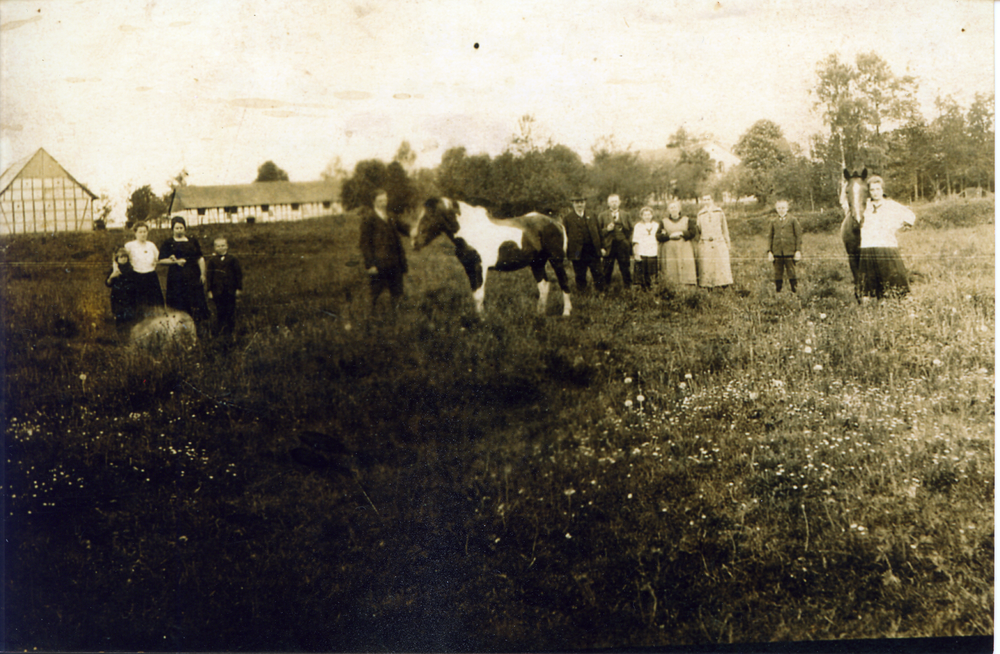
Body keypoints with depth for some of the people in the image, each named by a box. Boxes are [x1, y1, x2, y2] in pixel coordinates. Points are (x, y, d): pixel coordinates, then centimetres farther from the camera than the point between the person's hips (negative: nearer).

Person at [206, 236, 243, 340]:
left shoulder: (233, 260, 2)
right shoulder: (211, 260, 2)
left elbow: (238, 274, 5)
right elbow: (209, 276, 3)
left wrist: (239, 288, 2)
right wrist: (209, 290, -1)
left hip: (230, 290, 0)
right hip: (217, 291, 0)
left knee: (230, 311, 3)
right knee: (219, 311, 4)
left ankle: (229, 331, 11)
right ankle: (219, 330, 13)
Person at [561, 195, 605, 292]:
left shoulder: (591, 217, 13)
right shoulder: (567, 218, 2)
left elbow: (598, 233, 13)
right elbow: (564, 236, -2)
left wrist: (602, 248, 3)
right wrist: (566, 251, -10)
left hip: (593, 251, 3)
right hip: (578, 253, -3)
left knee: (599, 275, 4)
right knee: (580, 277, 5)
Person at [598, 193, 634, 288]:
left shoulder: (626, 216, 12)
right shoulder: (602, 216, 9)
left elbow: (630, 232, 11)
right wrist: (607, 230, -15)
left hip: (623, 248, 1)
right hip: (608, 247, -1)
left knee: (625, 270, 1)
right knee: (607, 271, 0)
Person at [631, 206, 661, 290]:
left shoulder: (656, 225, 14)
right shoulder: (638, 226, 5)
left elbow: (659, 240, 16)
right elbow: (635, 242, 2)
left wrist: (659, 253, 8)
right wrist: (636, 254, -6)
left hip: (653, 254, 2)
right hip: (642, 254, -2)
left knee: (652, 273, -3)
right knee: (642, 274, -5)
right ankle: (643, 289, 2)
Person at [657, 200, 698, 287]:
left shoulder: (687, 220, 13)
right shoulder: (664, 222, 12)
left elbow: (693, 232, 0)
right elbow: (658, 236, 1)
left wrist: (681, 233, -8)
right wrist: (670, 236, -10)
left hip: (684, 251, 0)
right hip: (669, 252, 0)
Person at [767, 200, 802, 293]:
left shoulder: (793, 220, 4)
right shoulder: (773, 221, 11)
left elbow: (798, 236, 3)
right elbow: (770, 237, 12)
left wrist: (798, 251, -4)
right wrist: (769, 251, 4)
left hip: (789, 252, -2)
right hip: (777, 253, 2)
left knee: (791, 274, -3)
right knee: (778, 274, 4)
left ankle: (794, 291, 3)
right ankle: (777, 291, 10)